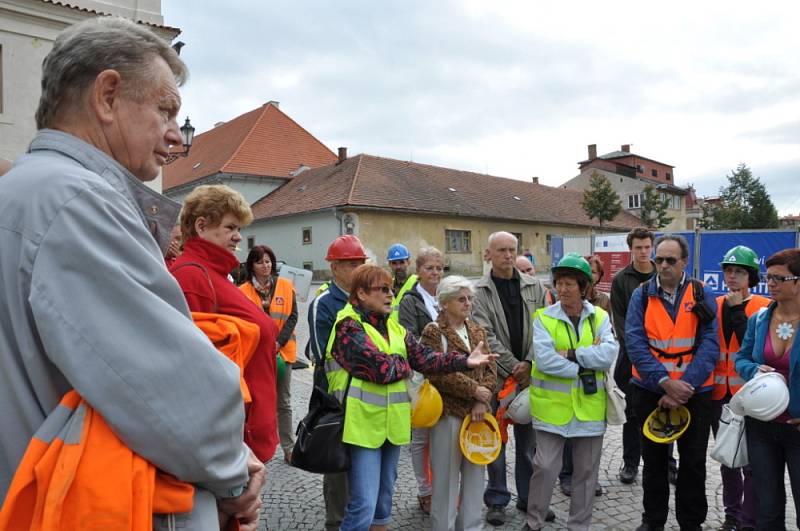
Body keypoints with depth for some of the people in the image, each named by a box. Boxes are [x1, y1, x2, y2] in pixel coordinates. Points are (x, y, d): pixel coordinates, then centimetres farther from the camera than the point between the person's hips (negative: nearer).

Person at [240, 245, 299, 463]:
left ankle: (289, 448, 18)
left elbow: (292, 316, -1)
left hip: (281, 351, 1)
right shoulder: (244, 291, -1)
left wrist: (278, 342, -13)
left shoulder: (286, 286, 2)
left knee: (283, 402, 9)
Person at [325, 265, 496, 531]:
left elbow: (424, 356, 2)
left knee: (384, 498, 21)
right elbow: (381, 368, -23)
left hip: (391, 423, 8)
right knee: (363, 505, -4)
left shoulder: (392, 326, 11)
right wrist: (403, 364, -3)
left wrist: (464, 361, -9)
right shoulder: (348, 326, -15)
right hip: (363, 425, -8)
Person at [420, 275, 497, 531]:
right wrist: (474, 390, -16)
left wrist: (482, 401, -9)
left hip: (477, 412, 6)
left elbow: (490, 368, 6)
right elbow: (439, 373, -18)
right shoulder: (433, 332, -8)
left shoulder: (477, 331, 12)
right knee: (446, 477, 4)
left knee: (475, 473, 15)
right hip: (448, 413, -6)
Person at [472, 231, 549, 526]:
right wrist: (513, 367, -13)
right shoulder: (479, 291, -3)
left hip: (529, 374, 3)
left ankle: (529, 496, 28)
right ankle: (497, 500, 21)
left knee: (528, 438, 12)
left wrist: (529, 363, -9)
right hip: (496, 376, -2)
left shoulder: (534, 287, 6)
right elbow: (486, 336, -9)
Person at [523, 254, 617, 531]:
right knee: (545, 467, 0)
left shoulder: (600, 317, 1)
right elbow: (544, 360, -20)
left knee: (586, 471, 14)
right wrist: (587, 362, -17)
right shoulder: (544, 318, -7)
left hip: (589, 406, 3)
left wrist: (571, 354, -20)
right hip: (552, 406, -2)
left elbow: (609, 354, -14)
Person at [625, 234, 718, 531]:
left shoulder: (702, 295, -2)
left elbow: (709, 345, -10)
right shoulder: (641, 296, -1)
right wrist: (665, 382, -20)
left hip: (695, 392, 0)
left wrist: (684, 386, -19)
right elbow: (635, 343, -10)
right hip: (650, 390, 1)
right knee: (654, 459, 14)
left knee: (693, 461, 11)